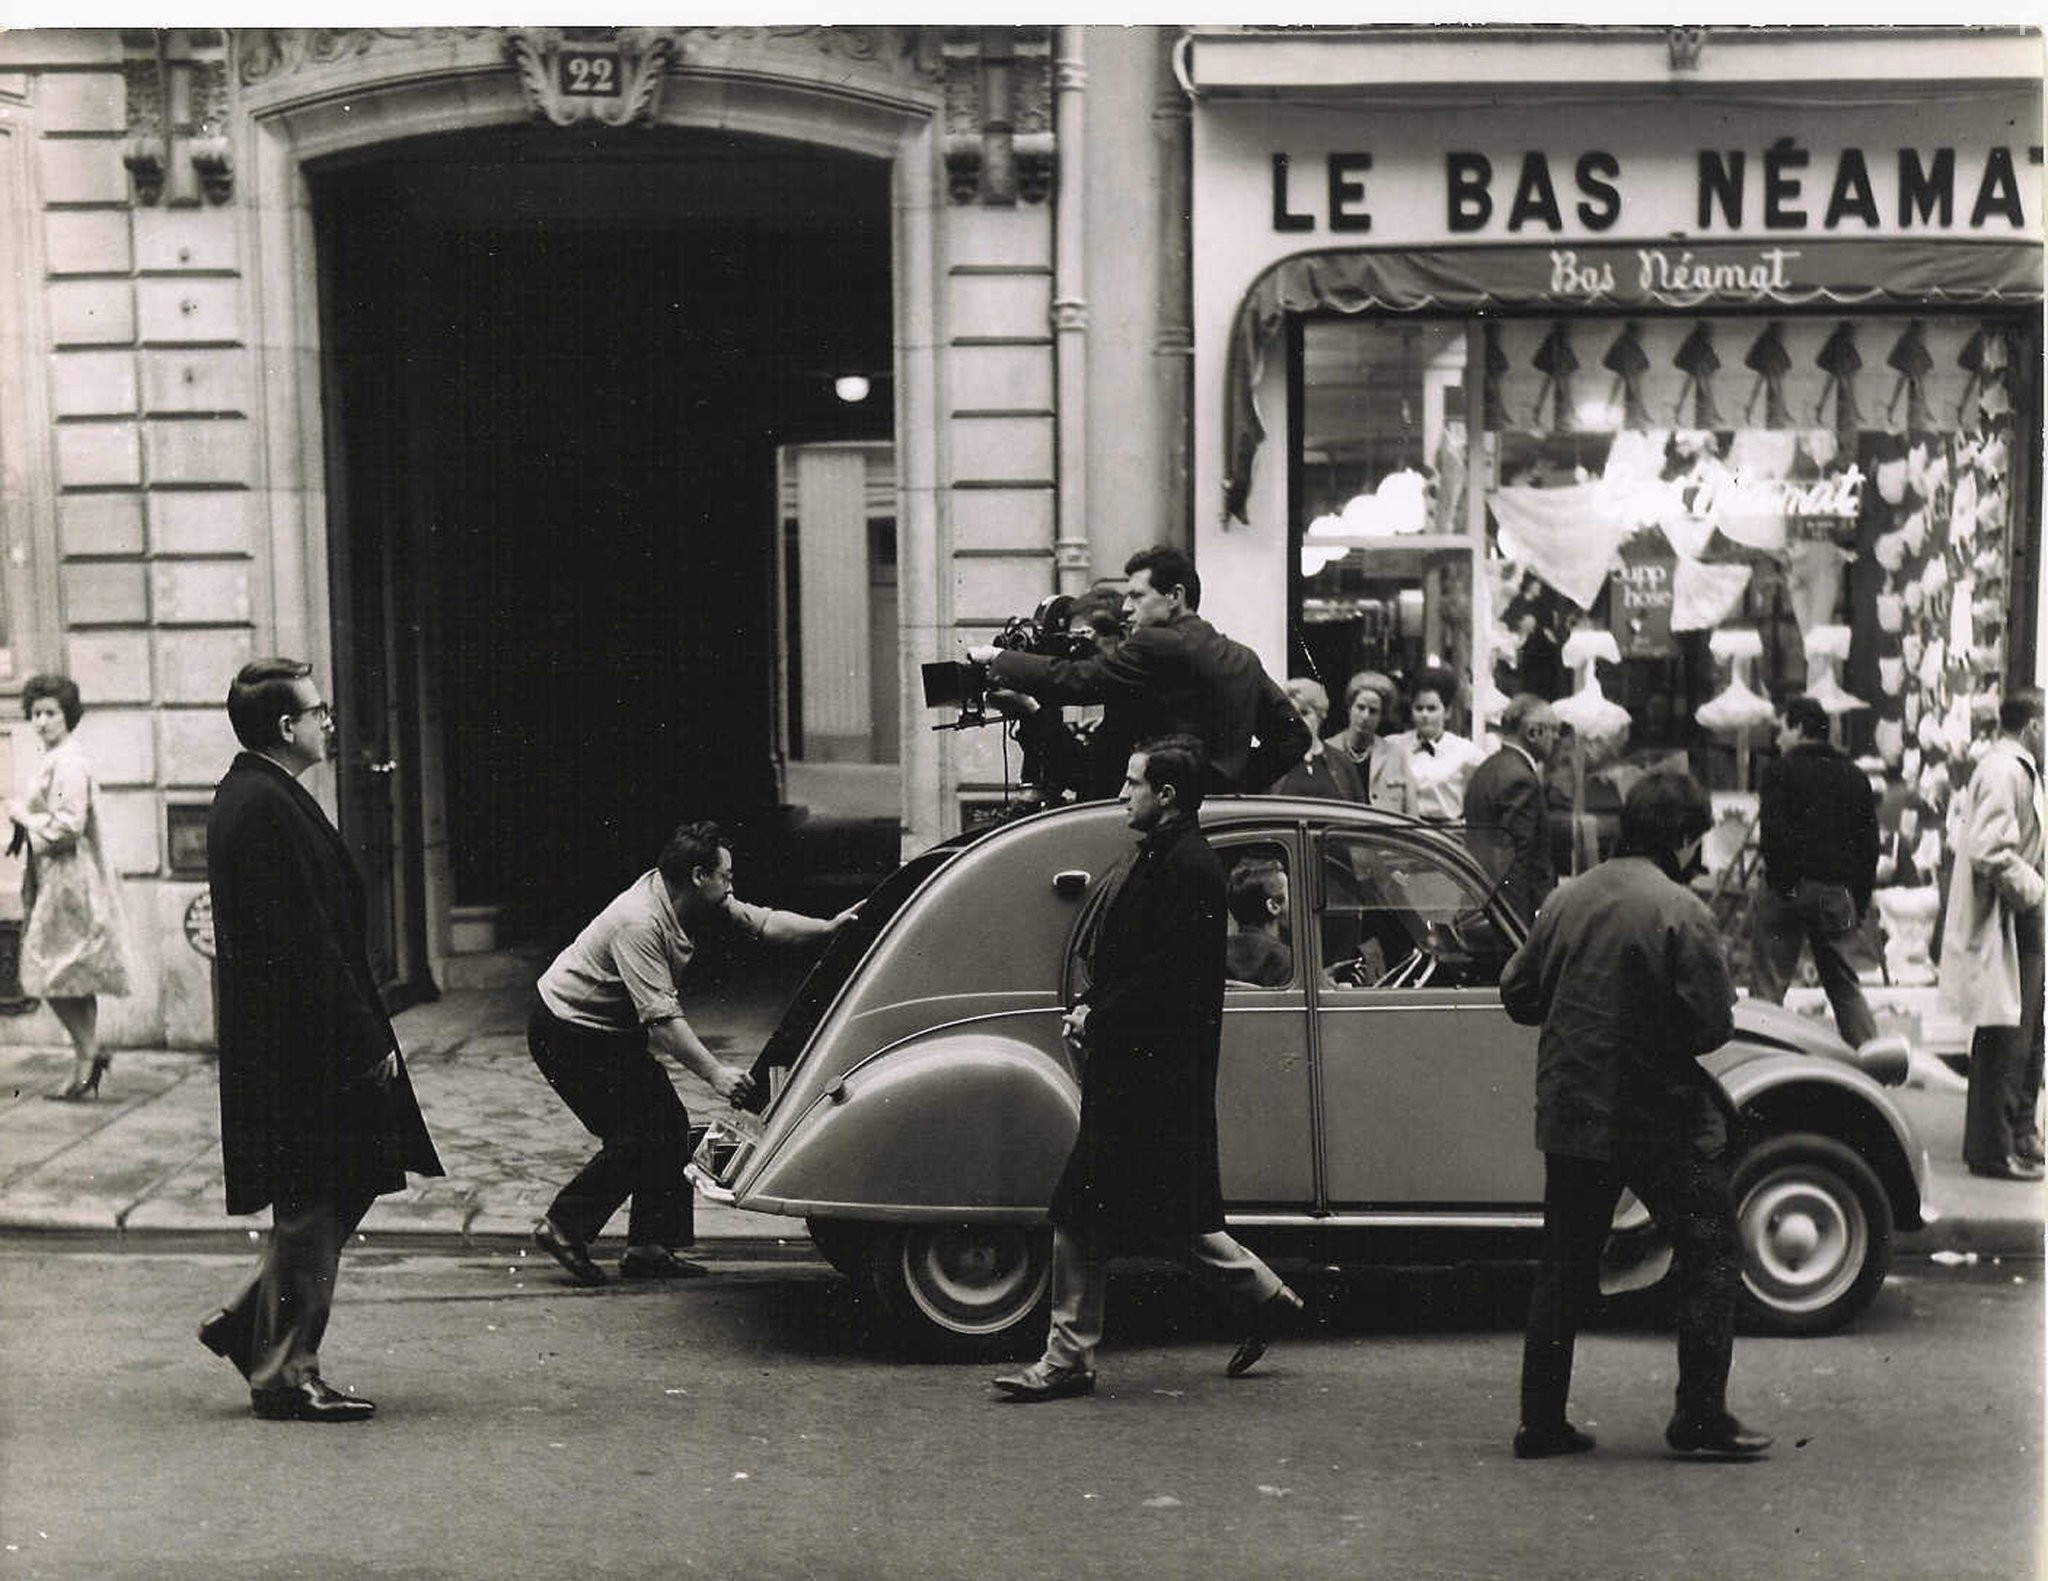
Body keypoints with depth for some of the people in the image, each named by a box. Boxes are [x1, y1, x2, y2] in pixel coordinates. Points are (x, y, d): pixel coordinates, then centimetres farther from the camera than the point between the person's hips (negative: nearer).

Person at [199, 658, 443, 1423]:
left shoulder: (247, 797, 13)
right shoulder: (268, 808, -20)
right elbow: (308, 943, -22)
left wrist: (365, 1033, 19)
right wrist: (365, 1040, -18)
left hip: (283, 1039, 10)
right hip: (304, 1044, -10)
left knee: (343, 1191, 17)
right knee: (312, 1209, 0)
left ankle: (248, 1325, 24)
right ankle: (285, 1374, 11)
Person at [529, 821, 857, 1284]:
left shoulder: (695, 901, -4)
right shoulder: (640, 923, -30)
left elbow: (760, 922, 1)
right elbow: (662, 1018, -34)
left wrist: (827, 927, -12)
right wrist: (716, 1074, -35)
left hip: (612, 1032, 10)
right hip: (567, 1033, -10)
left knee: (668, 1125, 4)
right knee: (638, 1134, -12)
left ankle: (649, 1246, 8)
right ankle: (564, 1225, 0)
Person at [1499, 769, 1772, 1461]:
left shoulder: (1566, 899, 3)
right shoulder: (1681, 911, -13)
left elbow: (1517, 994, 9)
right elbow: (1712, 1026, -14)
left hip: (1570, 1114, 5)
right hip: (1661, 1118, -5)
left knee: (1565, 1266, 13)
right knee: (1711, 1254, 9)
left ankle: (1541, 1422, 15)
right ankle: (1700, 1417, 8)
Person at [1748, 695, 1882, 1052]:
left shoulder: (1781, 772, -2)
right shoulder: (1854, 776, 14)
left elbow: (1772, 835, -15)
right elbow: (1869, 843, 13)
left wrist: (1780, 884, -6)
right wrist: (1860, 902, 15)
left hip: (1789, 888, -5)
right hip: (1838, 891, 5)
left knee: (1768, 984, -3)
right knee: (1846, 985, 11)